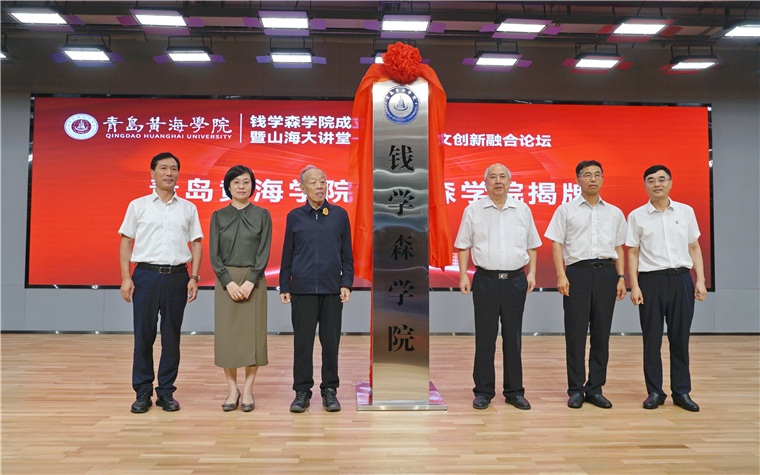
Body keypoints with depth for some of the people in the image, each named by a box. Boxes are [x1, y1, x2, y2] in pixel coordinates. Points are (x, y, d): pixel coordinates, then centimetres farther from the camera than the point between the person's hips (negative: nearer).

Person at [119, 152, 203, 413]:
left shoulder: (188, 208, 11)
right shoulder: (138, 205, 8)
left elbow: (196, 244, 10)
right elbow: (126, 242, 6)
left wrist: (194, 278, 0)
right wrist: (125, 278, -4)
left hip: (177, 276, 1)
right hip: (146, 274, -1)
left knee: (172, 336, 5)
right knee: (143, 335, 2)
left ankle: (166, 392, 16)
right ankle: (143, 393, 14)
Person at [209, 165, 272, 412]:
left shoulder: (262, 215, 4)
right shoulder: (219, 216, 6)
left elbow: (264, 252, -3)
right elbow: (214, 254, 1)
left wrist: (250, 282, -14)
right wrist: (229, 282, -11)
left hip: (253, 281, -1)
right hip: (226, 281, 1)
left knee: (253, 333, -1)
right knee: (226, 333, 2)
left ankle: (248, 390, 11)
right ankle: (232, 390, 15)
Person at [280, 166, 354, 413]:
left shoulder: (340, 214, 7)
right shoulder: (295, 217, 6)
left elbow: (347, 254, 9)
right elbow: (287, 255, 9)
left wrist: (346, 284, 0)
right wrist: (284, 287, 7)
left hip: (332, 289, 1)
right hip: (302, 288, 0)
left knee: (331, 341, 6)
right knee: (302, 342, 3)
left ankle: (330, 390, 18)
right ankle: (302, 391, 15)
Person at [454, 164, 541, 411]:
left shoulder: (523, 210, 9)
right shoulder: (473, 210, 4)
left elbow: (532, 245, 13)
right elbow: (464, 246, 4)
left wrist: (532, 272, 4)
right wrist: (463, 275, -3)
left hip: (516, 280, 2)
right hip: (485, 280, -1)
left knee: (513, 337, 7)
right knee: (485, 338, 3)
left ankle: (514, 391, 19)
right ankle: (483, 391, 14)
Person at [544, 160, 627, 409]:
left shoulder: (614, 213, 16)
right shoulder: (566, 210, 7)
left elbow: (619, 247, 17)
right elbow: (556, 244, 2)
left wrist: (621, 277, 6)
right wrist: (561, 275, -9)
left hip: (606, 272, 3)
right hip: (577, 271, -3)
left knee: (601, 332, 5)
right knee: (575, 332, -2)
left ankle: (595, 388, 15)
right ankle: (575, 389, 7)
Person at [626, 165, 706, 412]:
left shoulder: (686, 211, 8)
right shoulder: (637, 216, 3)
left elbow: (694, 248, 11)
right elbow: (633, 253, 3)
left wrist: (701, 280, 3)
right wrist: (634, 286, -5)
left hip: (681, 279, 1)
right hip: (651, 280, -1)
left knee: (680, 338, 6)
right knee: (652, 339, 3)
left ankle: (682, 392, 18)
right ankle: (654, 392, 14)